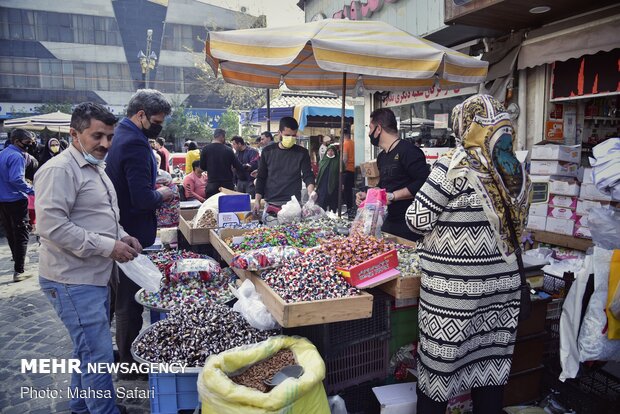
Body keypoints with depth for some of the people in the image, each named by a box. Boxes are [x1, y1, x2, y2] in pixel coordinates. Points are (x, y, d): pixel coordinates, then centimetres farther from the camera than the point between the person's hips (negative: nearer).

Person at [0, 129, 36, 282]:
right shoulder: (17, 156, -17)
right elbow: (16, 179, -27)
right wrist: (33, 190, -21)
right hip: (16, 200, -9)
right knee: (22, 234, -4)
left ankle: (17, 257, 44)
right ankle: (18, 271, -6)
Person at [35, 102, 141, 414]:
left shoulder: (94, 168, 15)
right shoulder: (59, 170, -17)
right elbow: (52, 226, -24)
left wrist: (121, 235, 6)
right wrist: (108, 246, -22)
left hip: (95, 276, 10)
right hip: (73, 280, -10)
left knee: (88, 349, 22)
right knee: (99, 355, -4)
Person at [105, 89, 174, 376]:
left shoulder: (119, 135, 11)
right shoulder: (135, 144, -22)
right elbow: (143, 198, -27)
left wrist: (151, 188, 9)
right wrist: (162, 195, -9)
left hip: (116, 231, 10)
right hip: (132, 235, -10)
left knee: (122, 297, 21)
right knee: (130, 303, 4)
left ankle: (125, 352, 38)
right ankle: (130, 364, 20)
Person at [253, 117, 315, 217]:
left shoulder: (302, 153, 2)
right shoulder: (268, 151, 5)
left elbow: (308, 176, -2)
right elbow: (261, 178, 8)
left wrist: (311, 192, -23)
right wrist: (257, 200, 0)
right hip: (271, 204, 1)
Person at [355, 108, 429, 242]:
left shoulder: (407, 150, -14)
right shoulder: (382, 157, 15)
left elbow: (423, 182, -24)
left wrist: (392, 196, -20)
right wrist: (368, 195, 8)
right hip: (390, 221, 8)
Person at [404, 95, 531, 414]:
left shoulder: (456, 164, -15)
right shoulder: (516, 169, 5)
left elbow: (418, 220, -12)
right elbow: (515, 224, 16)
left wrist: (445, 218, 7)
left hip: (455, 284, -6)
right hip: (502, 279, 7)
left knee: (441, 360, 8)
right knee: (490, 357, 18)